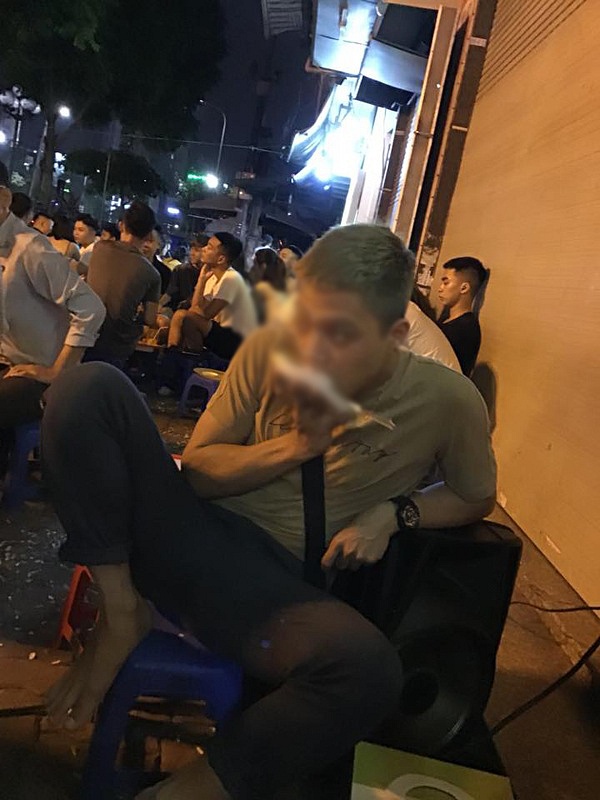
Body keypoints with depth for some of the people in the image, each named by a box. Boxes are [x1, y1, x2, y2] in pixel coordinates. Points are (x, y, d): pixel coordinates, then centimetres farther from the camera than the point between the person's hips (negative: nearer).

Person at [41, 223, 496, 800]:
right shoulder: (270, 350, -8)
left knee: (369, 670, -35)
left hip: (272, 575, -1)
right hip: (191, 529, 2)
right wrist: (295, 447, -16)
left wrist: (394, 512, -9)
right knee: (91, 388, -19)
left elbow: (475, 497, 10)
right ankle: (121, 614, -8)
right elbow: (195, 469, 0)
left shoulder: (446, 400, -9)